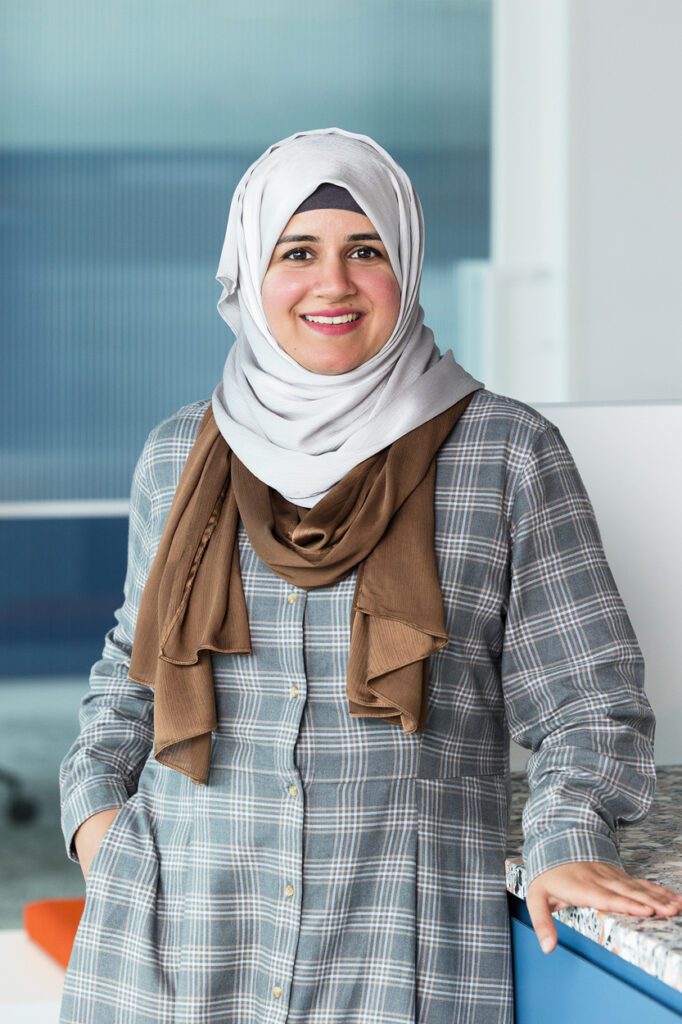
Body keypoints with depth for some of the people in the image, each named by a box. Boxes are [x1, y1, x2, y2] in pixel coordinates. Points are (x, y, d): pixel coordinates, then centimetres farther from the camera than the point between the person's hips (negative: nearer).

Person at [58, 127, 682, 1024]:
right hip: (181, 925, 3)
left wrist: (571, 840, -13)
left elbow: (584, 688, 1)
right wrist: (95, 800, 6)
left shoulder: (508, 454, 0)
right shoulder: (177, 455, 9)